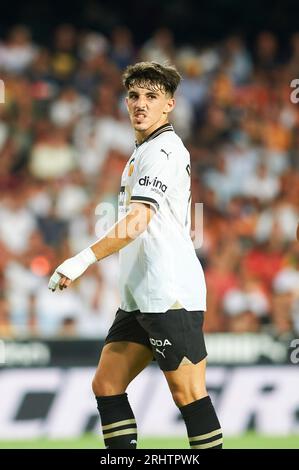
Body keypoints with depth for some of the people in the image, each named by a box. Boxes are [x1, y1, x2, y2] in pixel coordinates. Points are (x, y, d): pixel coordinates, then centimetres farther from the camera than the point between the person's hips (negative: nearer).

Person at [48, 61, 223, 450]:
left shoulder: (161, 151, -11)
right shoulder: (144, 151, 20)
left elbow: (137, 223, -21)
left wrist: (84, 260, -20)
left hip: (171, 297, -10)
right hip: (140, 299, 10)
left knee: (188, 395, -9)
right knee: (106, 385, 7)